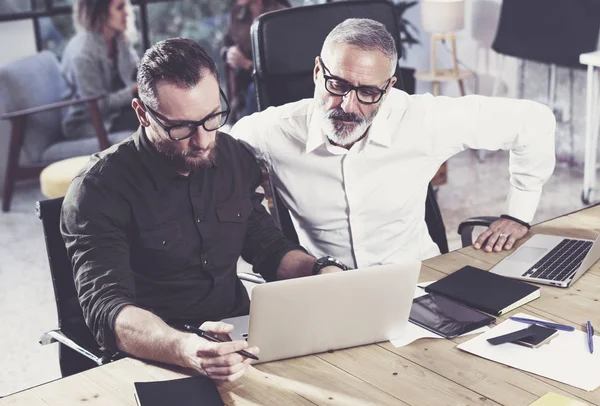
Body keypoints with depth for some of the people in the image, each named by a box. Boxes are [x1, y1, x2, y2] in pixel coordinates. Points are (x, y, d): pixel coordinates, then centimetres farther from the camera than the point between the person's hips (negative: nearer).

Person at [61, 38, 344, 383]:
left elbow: (268, 247, 14)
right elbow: (106, 308, -25)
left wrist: (324, 274, -8)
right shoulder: (100, 187, -15)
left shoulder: (235, 158, 4)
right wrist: (186, 349, -45)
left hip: (238, 335, 5)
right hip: (156, 361, -5)